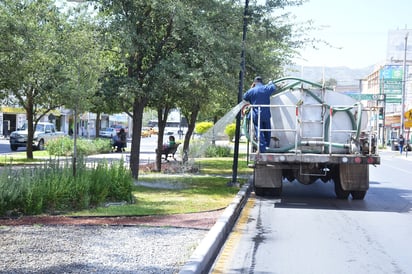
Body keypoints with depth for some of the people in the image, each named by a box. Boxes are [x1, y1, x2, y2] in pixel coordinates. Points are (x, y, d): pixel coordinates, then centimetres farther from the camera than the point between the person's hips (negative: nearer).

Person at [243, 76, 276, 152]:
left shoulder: (251, 91, -5)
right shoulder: (266, 89, 1)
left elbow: (244, 97, 13)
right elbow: (274, 88, 22)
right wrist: (270, 83, 43)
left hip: (256, 116, -2)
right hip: (266, 115, 2)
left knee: (259, 132, -1)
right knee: (267, 132, 16)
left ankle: (262, 148, -7)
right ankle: (267, 146, 23)